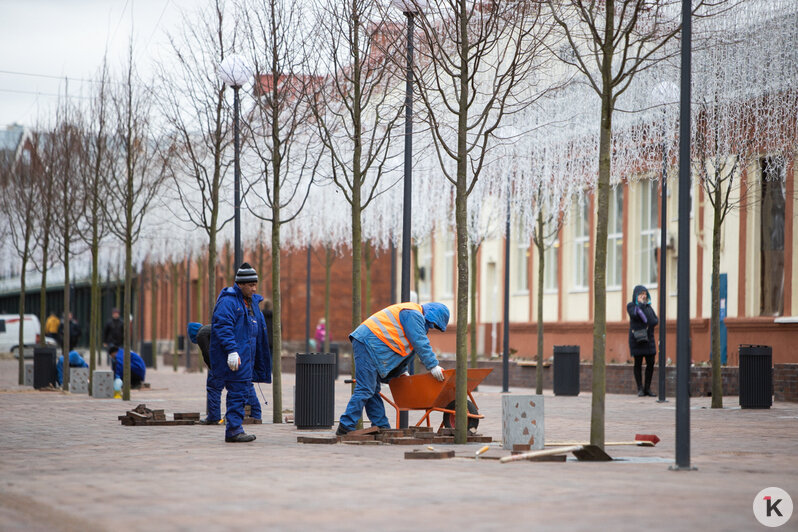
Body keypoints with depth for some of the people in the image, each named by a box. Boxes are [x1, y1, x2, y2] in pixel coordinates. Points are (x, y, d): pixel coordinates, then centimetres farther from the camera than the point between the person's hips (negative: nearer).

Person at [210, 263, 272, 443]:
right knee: (239, 391, -10)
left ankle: (233, 429, 16)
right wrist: (232, 351, -28)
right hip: (235, 355, -9)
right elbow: (223, 326, -20)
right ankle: (233, 430, -7)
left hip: (247, 356, 10)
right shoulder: (228, 301, -12)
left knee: (243, 391, 10)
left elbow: (258, 330, 25)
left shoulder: (252, 301, 18)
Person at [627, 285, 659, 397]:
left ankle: (647, 388, 6)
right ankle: (640, 389, 2)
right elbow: (635, 315, -19)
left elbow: (655, 320, 5)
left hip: (648, 337, 4)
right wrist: (640, 304, -11)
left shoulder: (648, 306, 14)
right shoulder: (631, 305, 1)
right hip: (636, 338, -4)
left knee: (650, 363, -1)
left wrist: (648, 326, -13)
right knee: (638, 363, -3)